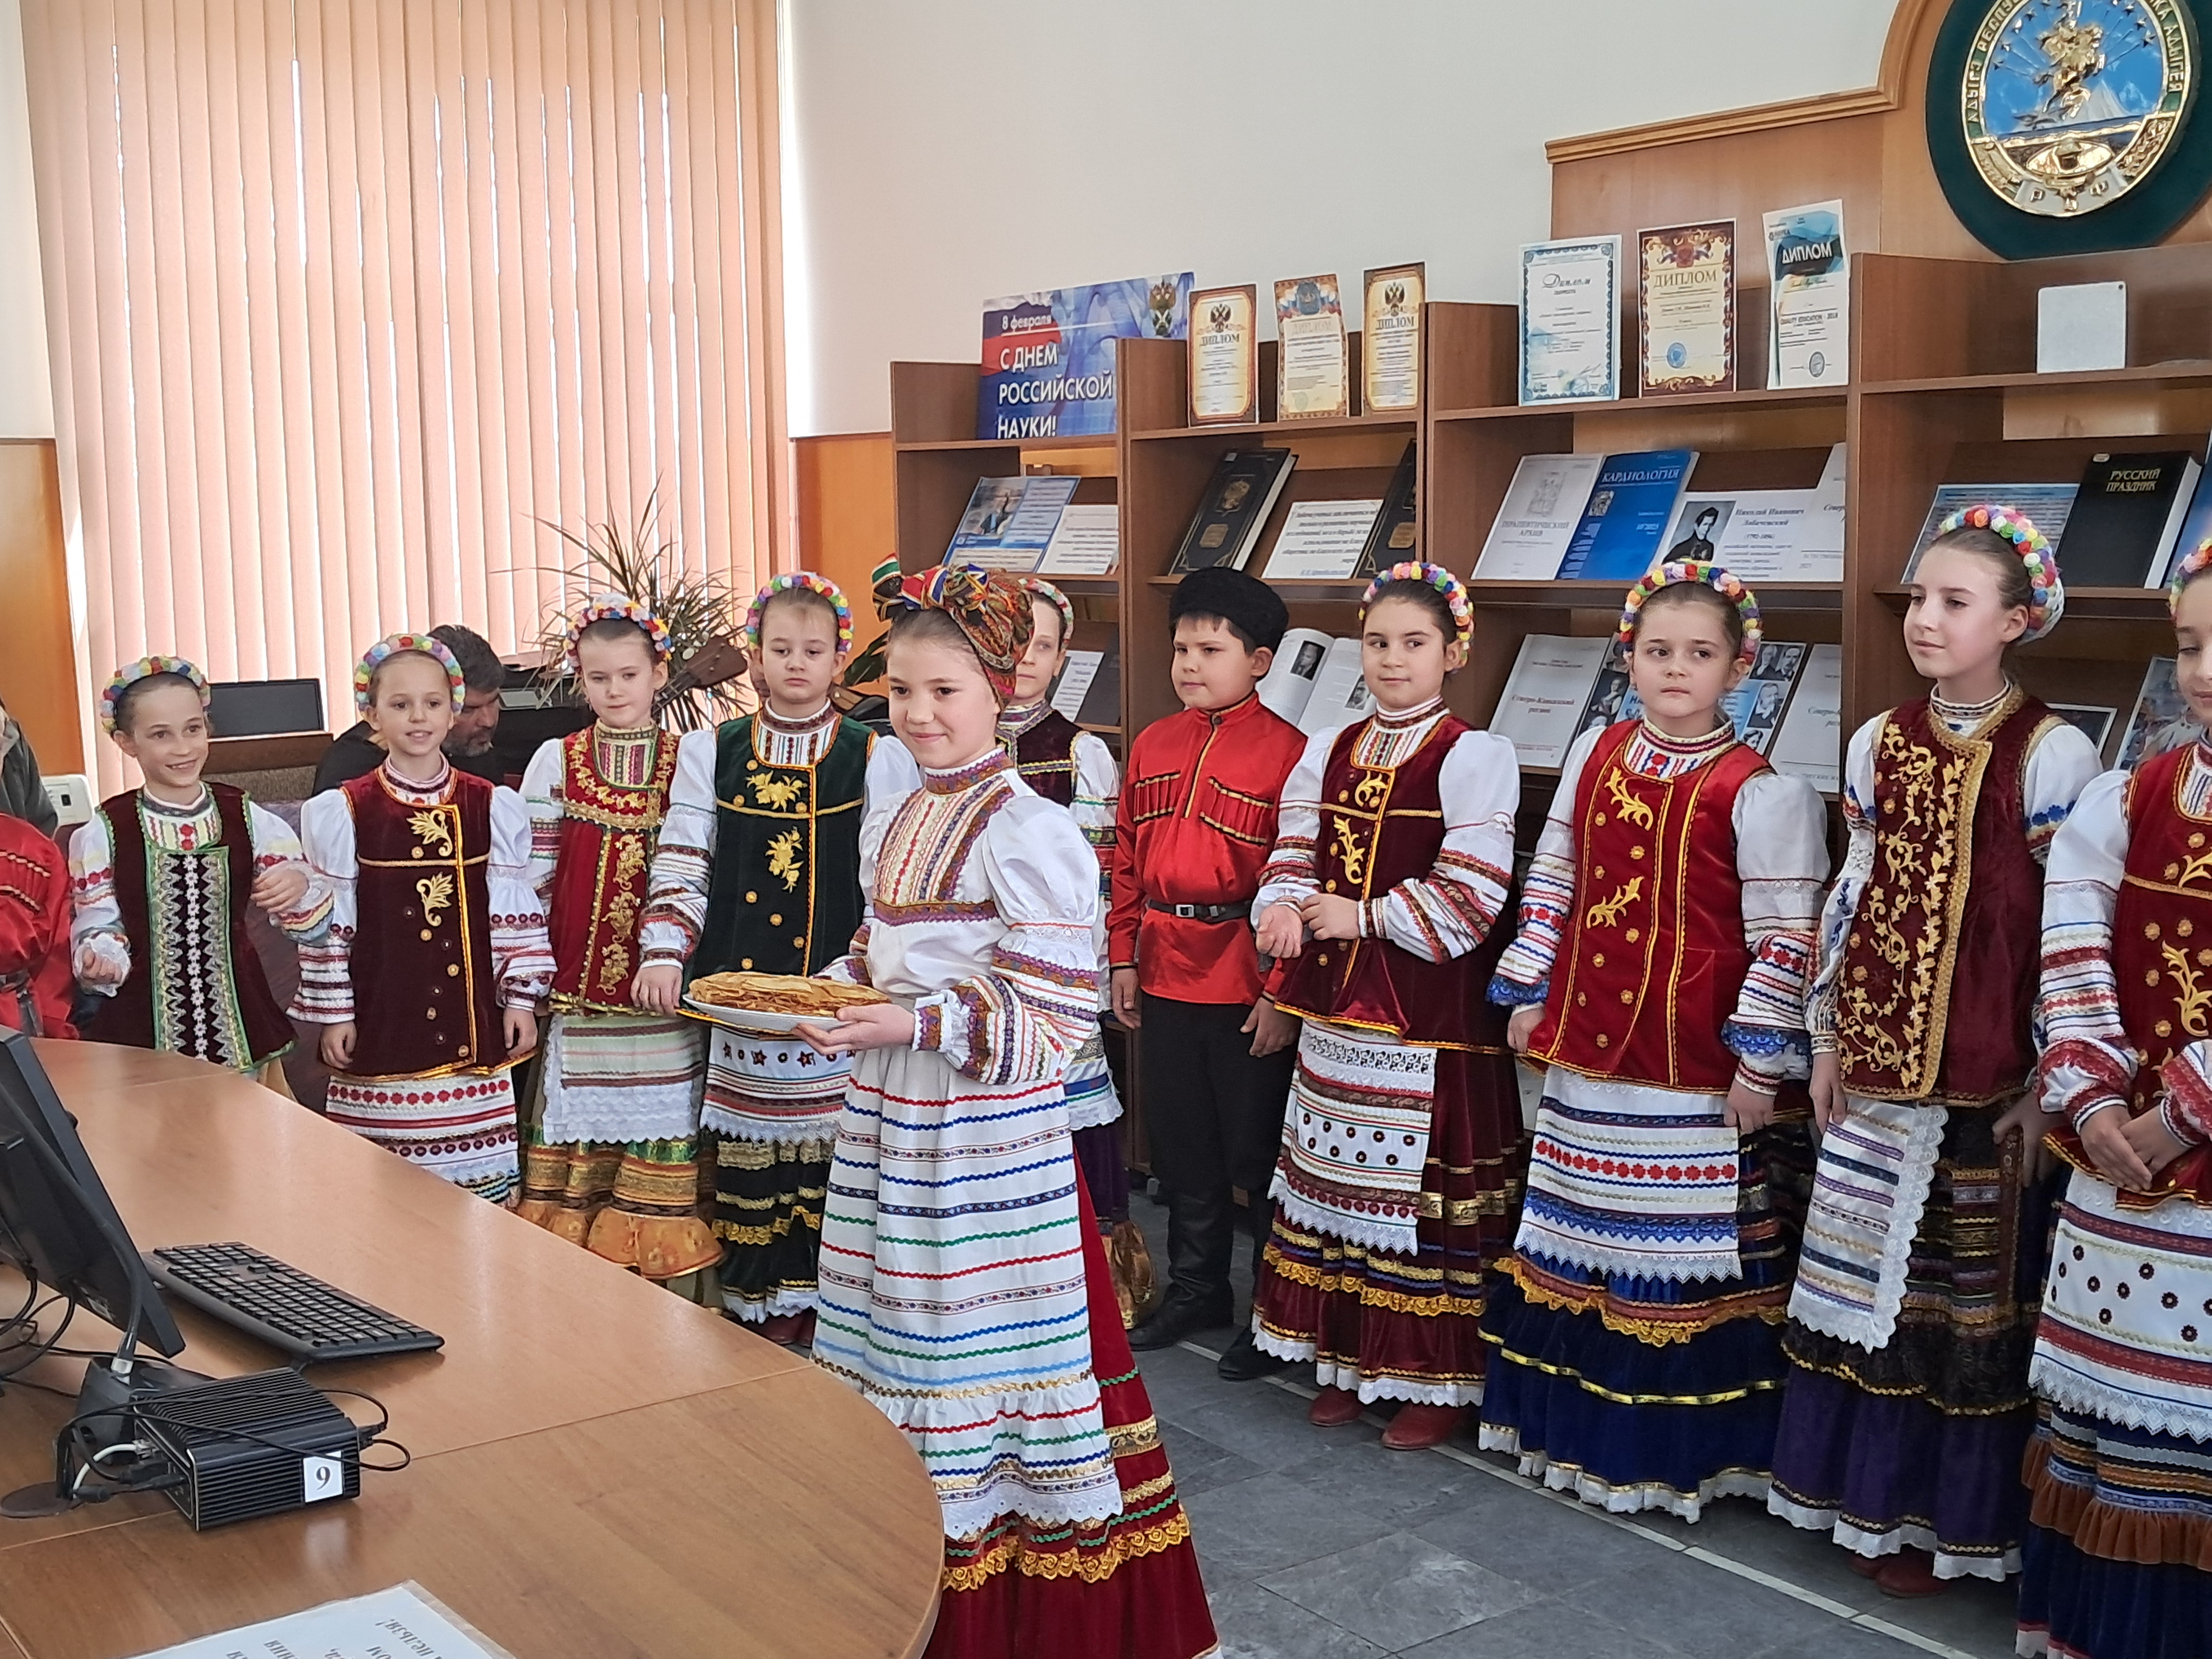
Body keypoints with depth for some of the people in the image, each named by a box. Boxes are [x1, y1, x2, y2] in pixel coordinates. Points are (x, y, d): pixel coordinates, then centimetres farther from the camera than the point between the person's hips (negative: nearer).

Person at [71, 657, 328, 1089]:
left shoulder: (248, 819, 2)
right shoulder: (104, 833, -2)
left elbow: (313, 926, 4)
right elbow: (97, 928, 1)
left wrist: (299, 887, -17)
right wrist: (99, 959, -21)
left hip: (239, 1021, 2)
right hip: (142, 1031, -1)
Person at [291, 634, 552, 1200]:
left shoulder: (492, 808, 3)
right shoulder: (344, 812, -2)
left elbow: (514, 912, 6)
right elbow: (330, 922, 2)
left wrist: (521, 998, 3)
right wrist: (333, 1013, 1)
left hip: (470, 1015, 2)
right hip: (382, 1013, -1)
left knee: (478, 1172, 6)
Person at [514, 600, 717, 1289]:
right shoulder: (555, 761, 3)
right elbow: (531, 878, 4)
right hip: (579, 988, 0)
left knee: (658, 1116, 4)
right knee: (584, 1124, 4)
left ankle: (658, 1272, 15)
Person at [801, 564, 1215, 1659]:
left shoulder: (1025, 832, -15)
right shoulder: (896, 822, 12)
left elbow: (1049, 1008, -18)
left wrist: (916, 1024, -25)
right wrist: (837, 993, 3)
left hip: (986, 1129, -8)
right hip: (890, 1115, 8)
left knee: (980, 1339, -1)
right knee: (900, 1329, 15)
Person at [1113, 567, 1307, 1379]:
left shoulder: (1285, 751, -11)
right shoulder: (1153, 745, 9)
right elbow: (1128, 858, 13)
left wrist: (1282, 990, -15)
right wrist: (1124, 958, 11)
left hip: (1247, 983, -6)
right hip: (1166, 976, 6)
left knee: (1258, 1151, 4)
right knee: (1180, 1144, 17)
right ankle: (1196, 1289, 33)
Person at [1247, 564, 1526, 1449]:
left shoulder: (1475, 755, -7)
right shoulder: (1328, 752, 12)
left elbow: (1471, 894, -14)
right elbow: (1294, 854, 8)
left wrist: (1361, 916, -14)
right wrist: (1285, 907, -14)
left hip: (1432, 1018, -6)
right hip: (1336, 1009, 6)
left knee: (1429, 1195, 0)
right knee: (1337, 1181, 13)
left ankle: (1438, 1382, 13)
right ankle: (1349, 1360, 28)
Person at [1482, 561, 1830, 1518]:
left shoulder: (1758, 791, -9)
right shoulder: (1594, 756, 7)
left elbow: (1784, 938, -9)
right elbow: (1550, 882, 13)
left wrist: (1760, 1059, -10)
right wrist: (1528, 995, 10)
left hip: (1692, 1064, -5)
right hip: (1585, 1045, 5)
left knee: (1679, 1251, 1)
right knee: (1576, 1241, 15)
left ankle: (1678, 1447, 16)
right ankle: (1573, 1420, 30)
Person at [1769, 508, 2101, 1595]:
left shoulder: (2053, 757, -9)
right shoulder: (1878, 746, 6)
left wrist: (2045, 1085, -9)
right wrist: (1827, 1037, 11)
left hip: (1988, 1074, -5)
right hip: (1876, 1059, 5)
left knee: (1970, 1294, 5)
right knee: (1862, 1278, 12)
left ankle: (1943, 1513, 19)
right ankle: (1864, 1493, 26)